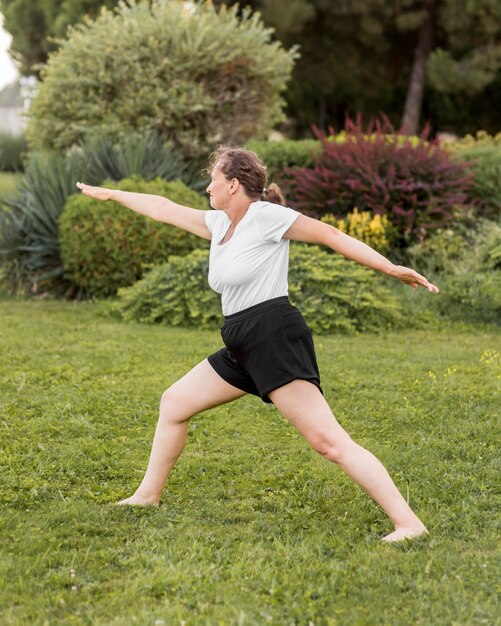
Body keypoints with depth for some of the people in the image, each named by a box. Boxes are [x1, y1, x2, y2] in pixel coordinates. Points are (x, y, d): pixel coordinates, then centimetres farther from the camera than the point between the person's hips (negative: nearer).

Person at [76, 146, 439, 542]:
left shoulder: (265, 215, -8)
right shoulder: (219, 224, 17)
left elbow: (330, 234, -8)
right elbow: (166, 209, 29)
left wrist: (392, 269, -14)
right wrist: (111, 194, 38)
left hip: (275, 338, -10)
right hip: (243, 346, 10)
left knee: (328, 440, -19)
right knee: (173, 403, 19)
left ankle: (408, 523, -22)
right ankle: (148, 495, 34)